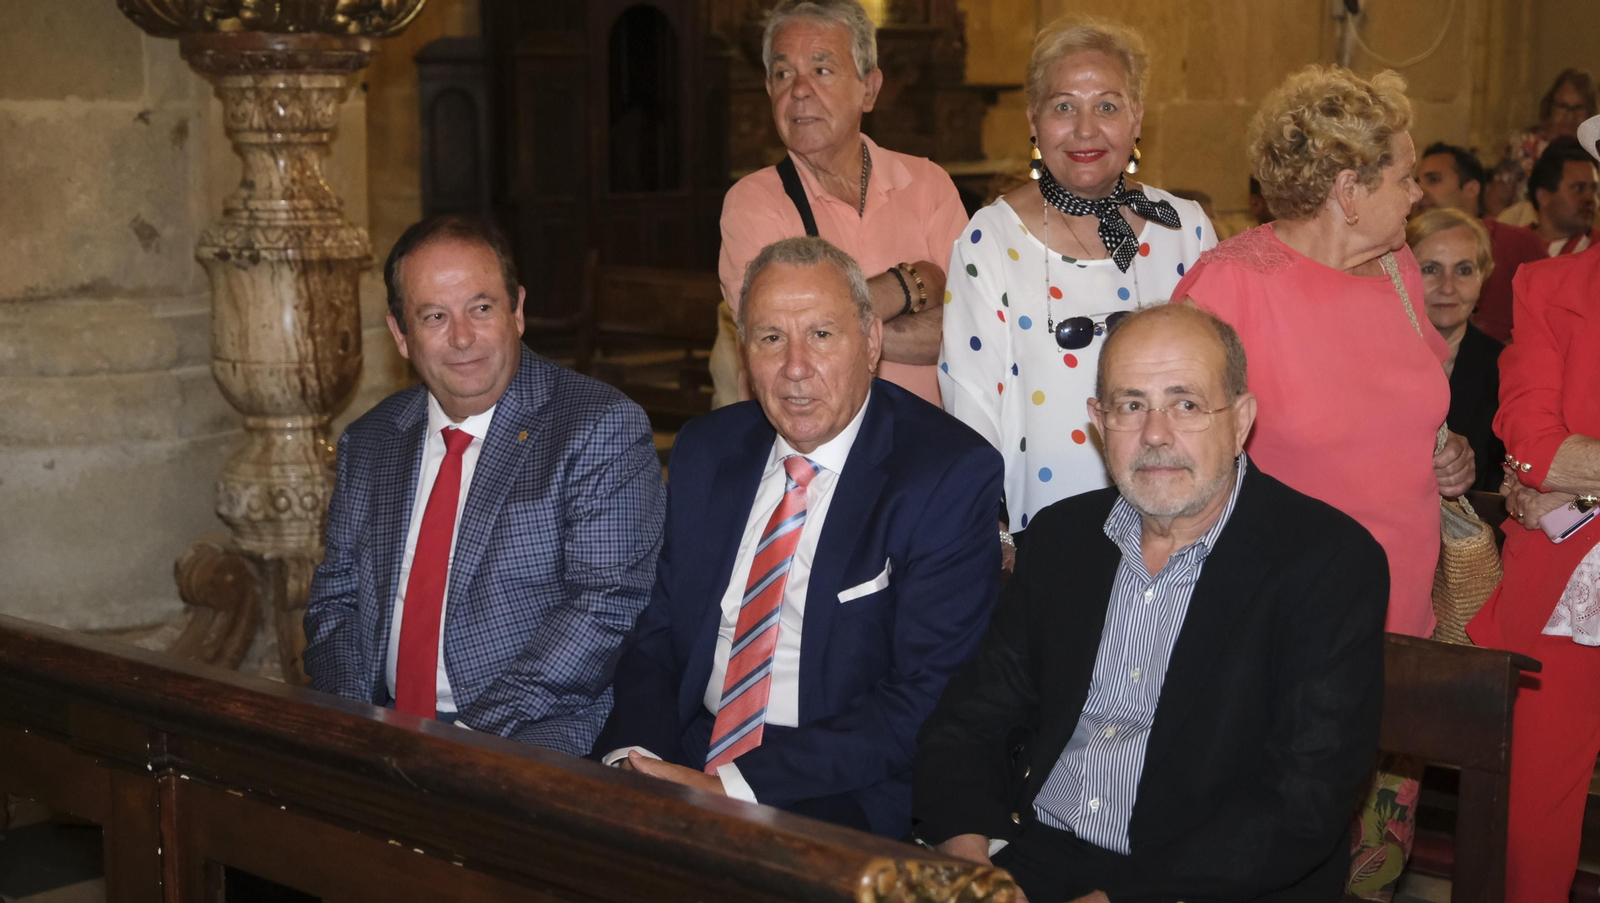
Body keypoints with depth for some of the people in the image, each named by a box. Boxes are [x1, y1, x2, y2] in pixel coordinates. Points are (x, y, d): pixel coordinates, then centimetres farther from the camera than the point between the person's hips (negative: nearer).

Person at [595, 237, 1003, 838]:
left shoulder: (952, 474, -9)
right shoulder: (705, 450, 9)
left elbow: (926, 698, -15)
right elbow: (656, 632, 13)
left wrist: (734, 787, -21)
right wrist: (634, 754, -10)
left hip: (847, 795, -5)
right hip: (686, 759, 5)